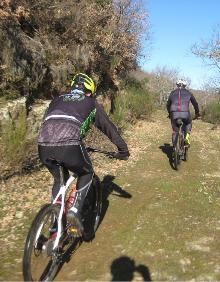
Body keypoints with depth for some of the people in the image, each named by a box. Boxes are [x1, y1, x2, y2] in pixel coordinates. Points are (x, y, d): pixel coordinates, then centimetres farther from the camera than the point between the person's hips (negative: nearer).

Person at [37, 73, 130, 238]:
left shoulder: (58, 99, 32)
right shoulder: (91, 103, 22)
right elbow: (108, 127, 26)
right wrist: (123, 149, 35)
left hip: (43, 146, 5)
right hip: (69, 146, -4)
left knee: (59, 180, 30)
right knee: (87, 174, 26)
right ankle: (76, 209, 10)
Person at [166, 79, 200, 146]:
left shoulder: (172, 93, 20)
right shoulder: (188, 93, 18)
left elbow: (168, 105, 27)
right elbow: (195, 103, 24)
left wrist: (170, 113, 43)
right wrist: (197, 113, 38)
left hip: (174, 114, 1)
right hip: (185, 113, -1)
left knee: (175, 131, 16)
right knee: (188, 124, 30)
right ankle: (187, 137, 8)